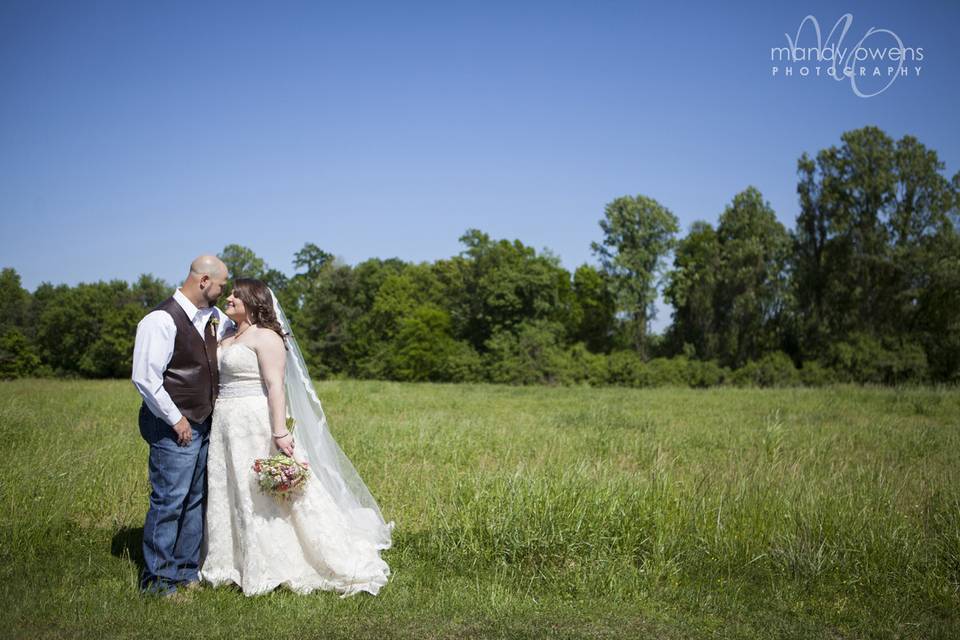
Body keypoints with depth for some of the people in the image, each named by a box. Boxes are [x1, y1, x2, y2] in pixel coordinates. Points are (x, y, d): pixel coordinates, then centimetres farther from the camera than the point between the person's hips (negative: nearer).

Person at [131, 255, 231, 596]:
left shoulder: (213, 317, 8)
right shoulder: (162, 320, -17)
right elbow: (144, 377, -21)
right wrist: (176, 420, -17)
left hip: (203, 424, 8)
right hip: (174, 427, -8)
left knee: (196, 500, 13)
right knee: (169, 500, -4)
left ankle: (186, 571, 23)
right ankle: (157, 578, 8)